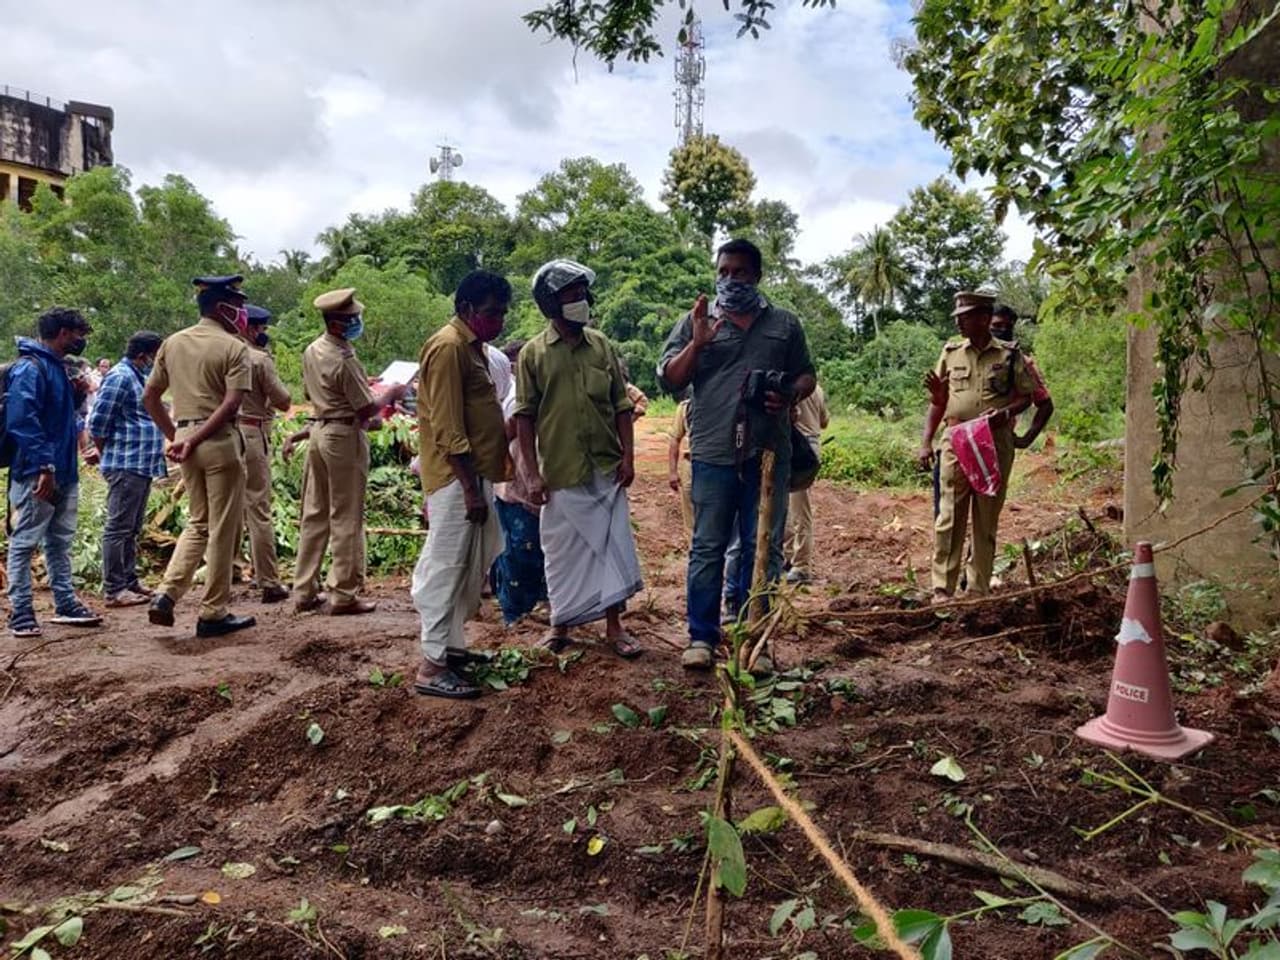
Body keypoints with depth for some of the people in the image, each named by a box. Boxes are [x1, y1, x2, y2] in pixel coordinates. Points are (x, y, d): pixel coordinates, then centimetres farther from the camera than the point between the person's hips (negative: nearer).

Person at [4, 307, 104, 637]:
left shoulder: (57, 367, 16)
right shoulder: (29, 368, -13)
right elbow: (22, 420, -23)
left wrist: (78, 394, 8)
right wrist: (44, 467, -26)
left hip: (64, 472, 10)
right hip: (37, 474, -10)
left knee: (60, 541, 15)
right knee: (25, 542, -1)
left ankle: (65, 604, 24)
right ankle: (21, 613, 5)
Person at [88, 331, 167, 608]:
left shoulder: (139, 377, 17)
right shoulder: (119, 377, -12)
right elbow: (97, 424, -14)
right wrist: (111, 456, -3)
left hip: (142, 467, 10)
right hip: (126, 466, -10)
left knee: (132, 529, 15)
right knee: (119, 528, -4)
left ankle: (130, 582, 24)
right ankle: (114, 590, 1)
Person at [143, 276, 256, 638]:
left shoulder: (172, 343, 11)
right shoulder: (233, 347, -7)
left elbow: (149, 397, 13)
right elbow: (231, 404, -18)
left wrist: (175, 436, 15)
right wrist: (194, 441, -16)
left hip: (184, 439, 6)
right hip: (220, 441, -6)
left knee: (197, 522, 20)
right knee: (222, 528, 3)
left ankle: (167, 594, 8)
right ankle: (213, 614, 9)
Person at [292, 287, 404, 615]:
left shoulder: (311, 351, 9)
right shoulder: (345, 361, -19)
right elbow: (367, 408, -16)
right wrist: (391, 394, 2)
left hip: (318, 430, 9)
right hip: (345, 436, -9)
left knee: (314, 514, 12)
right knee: (346, 518, -2)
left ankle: (305, 592, 18)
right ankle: (343, 595, 3)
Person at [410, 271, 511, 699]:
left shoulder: (473, 346, 16)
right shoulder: (449, 347, -15)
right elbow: (448, 428, -20)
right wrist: (470, 488, -22)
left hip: (474, 474, 10)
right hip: (455, 478, -10)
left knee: (468, 568, 15)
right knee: (448, 567, -6)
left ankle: (452, 646, 26)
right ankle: (431, 667, 0)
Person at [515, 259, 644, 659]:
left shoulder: (601, 345, 4)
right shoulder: (533, 353, -3)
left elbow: (621, 404, 7)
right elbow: (525, 416, -3)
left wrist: (628, 456, 0)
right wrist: (532, 473, -8)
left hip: (606, 468, 2)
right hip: (559, 472, -2)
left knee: (614, 545, 5)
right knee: (562, 550, 8)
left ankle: (614, 625, 17)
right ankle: (561, 624, 25)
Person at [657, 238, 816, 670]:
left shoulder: (785, 324, 13)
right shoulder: (694, 323, 8)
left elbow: (807, 376, 16)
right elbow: (668, 380, 4)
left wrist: (791, 394, -7)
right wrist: (697, 343, -11)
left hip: (769, 453, 2)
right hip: (713, 453, -1)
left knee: (764, 548, 6)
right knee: (708, 547, 3)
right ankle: (702, 637, 12)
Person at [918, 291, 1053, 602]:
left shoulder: (1009, 355, 3)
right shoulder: (950, 352, 8)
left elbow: (1028, 395, 5)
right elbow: (937, 402, 11)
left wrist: (1005, 412, -15)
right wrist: (926, 442, 3)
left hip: (996, 444, -1)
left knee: (986, 520, 6)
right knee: (949, 517, -4)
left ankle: (979, 588, 15)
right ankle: (942, 588, -2)